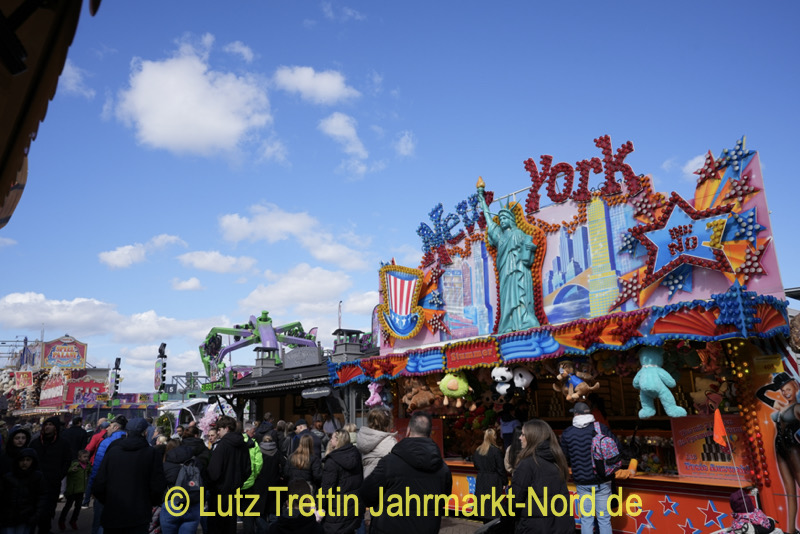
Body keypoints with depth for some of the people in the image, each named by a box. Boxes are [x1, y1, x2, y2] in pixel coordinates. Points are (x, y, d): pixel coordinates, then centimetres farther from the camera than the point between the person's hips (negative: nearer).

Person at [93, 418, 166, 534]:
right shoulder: (152, 453, -8)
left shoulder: (112, 451, 1)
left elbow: (98, 486, 0)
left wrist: (108, 503, 16)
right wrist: (152, 503, 11)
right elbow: (158, 487, -9)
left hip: (111, 515, 3)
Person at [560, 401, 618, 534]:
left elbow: (565, 459, 4)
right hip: (602, 482, 0)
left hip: (582, 483, 0)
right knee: (604, 519, 8)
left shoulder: (567, 433, -4)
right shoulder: (601, 428, -6)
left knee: (586, 519, 10)